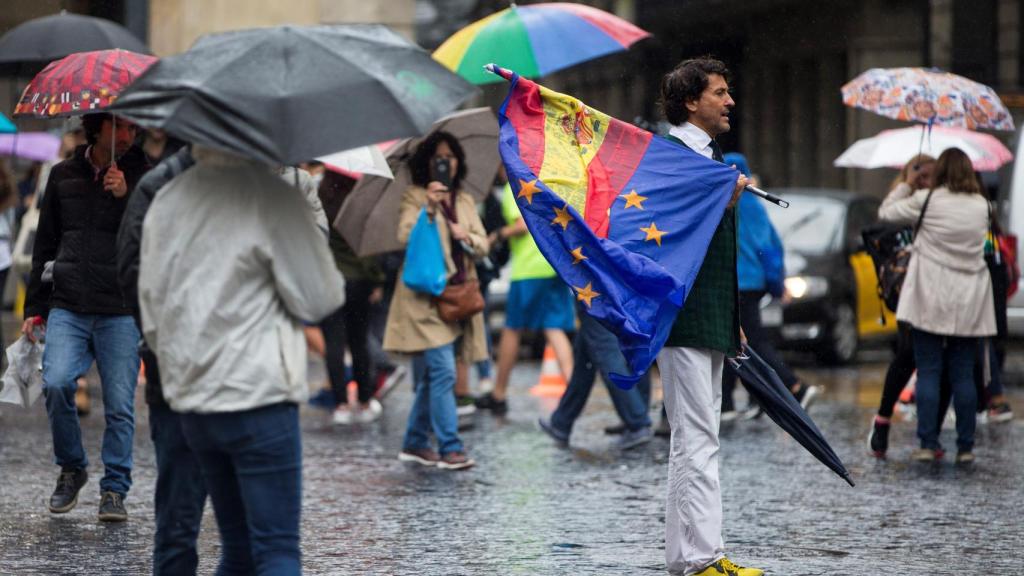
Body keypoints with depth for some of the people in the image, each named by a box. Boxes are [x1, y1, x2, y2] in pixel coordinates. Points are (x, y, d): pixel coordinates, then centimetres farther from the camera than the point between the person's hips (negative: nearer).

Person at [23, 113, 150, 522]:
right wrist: (35, 307, 16)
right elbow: (45, 245, 19)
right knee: (56, 384, -16)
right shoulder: (63, 175, 13)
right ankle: (71, 469, 6)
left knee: (119, 404, -3)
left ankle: (114, 491, 9)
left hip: (120, 311, -1)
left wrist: (126, 196, -17)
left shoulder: (142, 177, 5)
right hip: (67, 308, 2)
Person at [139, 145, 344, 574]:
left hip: (188, 396, 7)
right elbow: (318, 300, -6)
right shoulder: (275, 198, -11)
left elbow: (150, 307, 14)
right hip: (257, 394, -7)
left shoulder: (165, 200, 10)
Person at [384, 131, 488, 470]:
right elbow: (405, 236, -17)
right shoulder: (415, 197, -1)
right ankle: (450, 448, -15)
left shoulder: (465, 202, 16)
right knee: (443, 372, -14)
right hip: (426, 297, -6)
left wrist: (466, 236, -9)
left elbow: (483, 245, 13)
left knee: (432, 375, 10)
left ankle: (415, 443, 20)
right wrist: (428, 207, -30)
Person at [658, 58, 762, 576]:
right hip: (684, 318, -10)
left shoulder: (711, 156, 18)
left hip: (711, 320, 10)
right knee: (697, 440, -10)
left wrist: (733, 319, 24)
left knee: (694, 439, 13)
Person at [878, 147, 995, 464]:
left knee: (929, 372, 1)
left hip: (931, 301, -3)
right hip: (968, 305, 3)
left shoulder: (926, 201, -7)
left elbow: (886, 212, 3)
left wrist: (905, 184, 16)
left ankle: (928, 444, -4)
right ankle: (965, 446, 7)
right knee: (963, 375, 7)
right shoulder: (982, 206, 3)